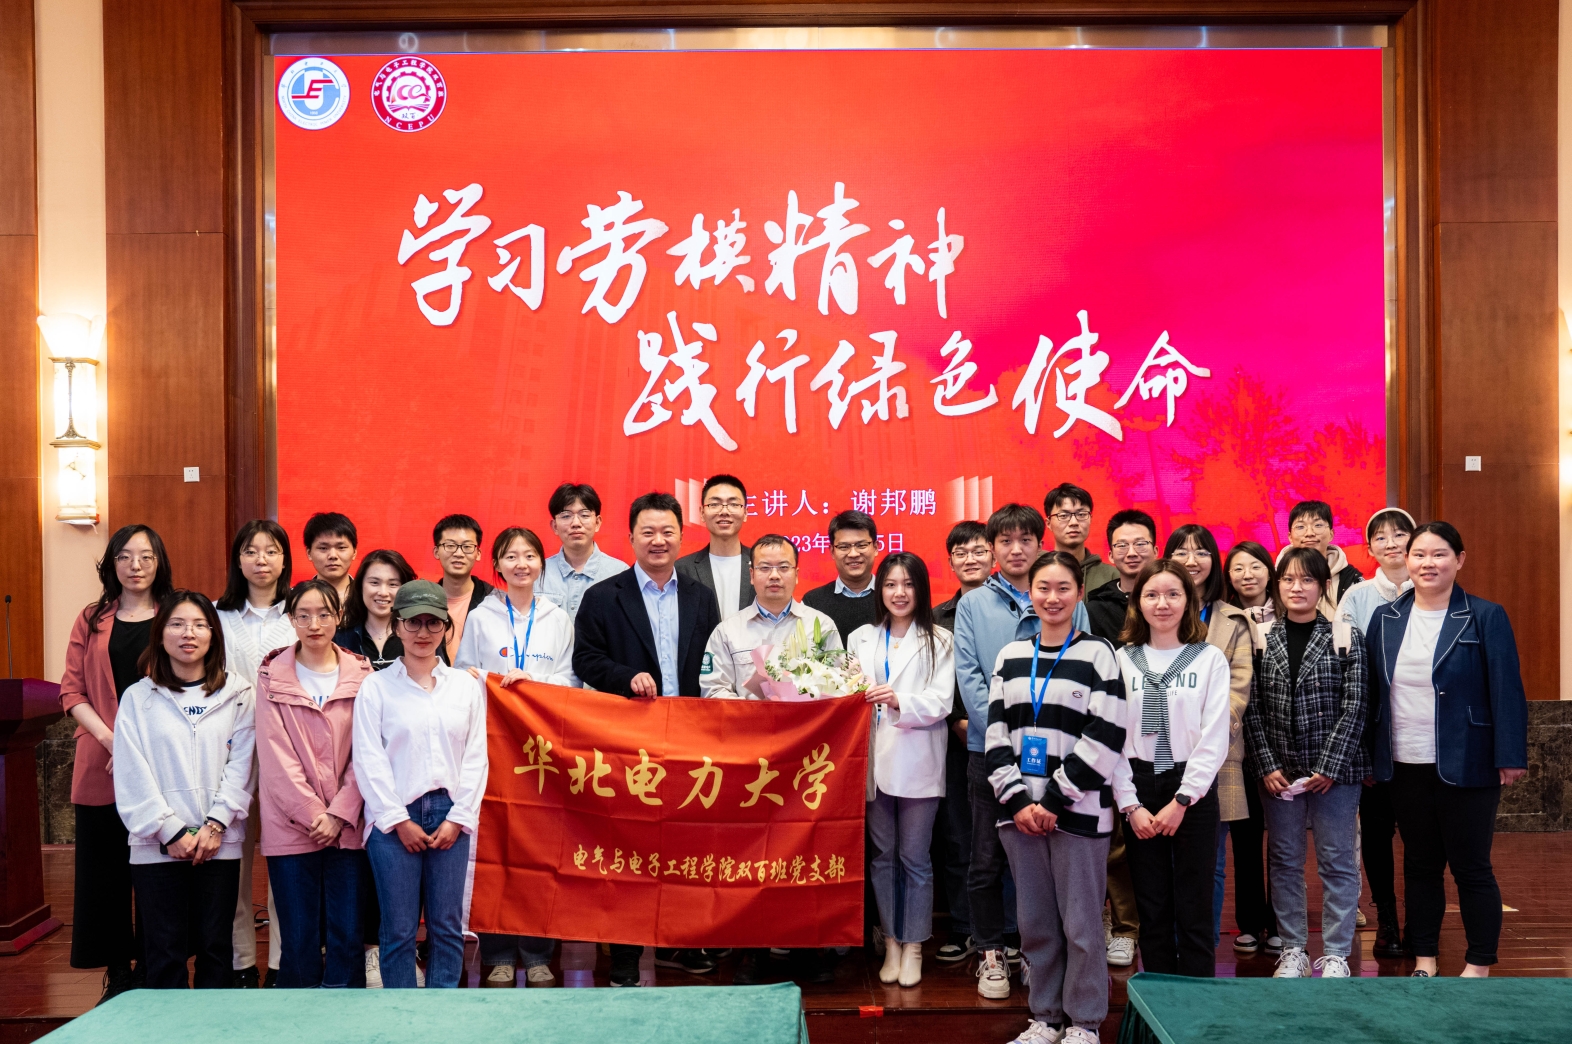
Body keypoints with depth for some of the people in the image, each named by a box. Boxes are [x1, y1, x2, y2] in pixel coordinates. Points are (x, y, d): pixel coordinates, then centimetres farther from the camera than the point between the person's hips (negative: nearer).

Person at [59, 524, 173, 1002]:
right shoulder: (91, 621, 12)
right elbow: (72, 691, 6)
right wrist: (110, 738, -9)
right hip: (100, 767, 2)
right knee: (105, 872, 4)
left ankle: (151, 971, 11)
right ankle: (117, 973, 14)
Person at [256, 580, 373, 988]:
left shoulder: (360, 675, 5)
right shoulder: (272, 677, 3)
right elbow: (276, 756, -3)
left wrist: (339, 814, -8)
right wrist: (312, 814, -9)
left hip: (347, 827, 1)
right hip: (291, 828, -1)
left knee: (347, 939, 2)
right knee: (299, 941, 2)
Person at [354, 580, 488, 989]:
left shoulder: (466, 686, 9)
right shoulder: (376, 686, 2)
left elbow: (475, 757, 7)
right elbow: (369, 760, -3)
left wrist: (457, 818, -3)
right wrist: (399, 820, -8)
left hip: (450, 816, 2)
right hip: (394, 818, -2)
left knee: (447, 925, 5)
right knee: (399, 928, 1)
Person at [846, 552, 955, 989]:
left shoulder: (939, 642, 1)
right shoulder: (861, 639, 10)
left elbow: (941, 702, -8)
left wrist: (899, 700, -22)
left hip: (917, 761, -2)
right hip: (874, 759, 3)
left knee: (915, 857, 3)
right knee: (883, 855, 9)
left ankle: (913, 946, 15)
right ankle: (891, 942, 20)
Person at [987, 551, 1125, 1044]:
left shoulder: (1097, 654, -2)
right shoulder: (1010, 656, 11)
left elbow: (1104, 739, -9)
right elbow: (996, 734, 8)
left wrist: (1054, 799, -12)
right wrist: (1016, 800, -5)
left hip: (1077, 809, -4)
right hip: (1020, 809, 4)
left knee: (1080, 922, 3)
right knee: (1035, 921, 11)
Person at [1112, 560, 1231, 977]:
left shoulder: (1210, 659, 1)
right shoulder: (1123, 660, 5)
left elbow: (1214, 738, -5)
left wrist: (1181, 801, -11)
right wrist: (1131, 804, -7)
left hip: (1193, 790, -2)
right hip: (1139, 789, 2)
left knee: (1194, 908, 1)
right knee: (1151, 907, 7)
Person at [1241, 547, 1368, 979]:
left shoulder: (1345, 638, -2)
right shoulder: (1262, 639, 3)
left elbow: (1354, 707, -6)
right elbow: (1252, 708, 1)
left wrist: (1330, 766, -12)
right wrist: (1266, 766, -7)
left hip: (1334, 771, -2)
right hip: (1277, 770, 2)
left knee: (1336, 862, 5)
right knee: (1284, 861, 9)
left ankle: (1336, 954, 16)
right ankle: (1293, 950, 21)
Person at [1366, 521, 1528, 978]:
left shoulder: (1486, 617, -4)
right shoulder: (1385, 619, 6)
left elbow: (1506, 691, -7)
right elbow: (1371, 690, 8)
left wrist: (1510, 757, -12)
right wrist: (1367, 757, 7)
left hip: (1465, 766, -3)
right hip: (1405, 766, 4)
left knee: (1471, 868, 5)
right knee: (1420, 865, 12)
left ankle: (1478, 966, 18)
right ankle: (1424, 958, 23)